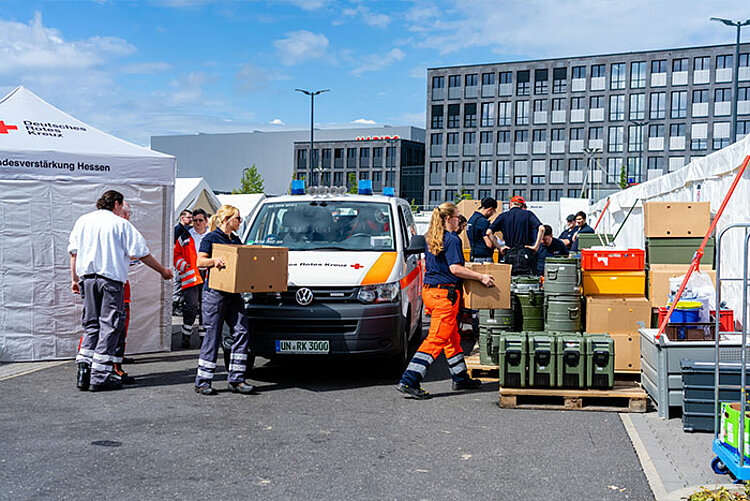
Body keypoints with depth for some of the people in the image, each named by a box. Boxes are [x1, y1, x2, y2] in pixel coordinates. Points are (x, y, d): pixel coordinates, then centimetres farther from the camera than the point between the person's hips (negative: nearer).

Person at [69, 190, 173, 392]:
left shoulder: (83, 221, 12)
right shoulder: (121, 224, -4)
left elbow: (73, 252, 14)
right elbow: (141, 253, -3)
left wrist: (74, 278, 21)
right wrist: (163, 271, 6)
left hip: (87, 277, 5)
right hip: (111, 278, -5)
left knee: (91, 324, 14)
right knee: (109, 326, -1)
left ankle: (84, 371, 4)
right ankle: (99, 377, -3)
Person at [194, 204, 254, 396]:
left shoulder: (236, 240, 20)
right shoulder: (211, 238, -2)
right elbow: (199, 261, -11)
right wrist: (214, 260, -28)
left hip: (233, 293, 7)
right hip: (214, 293, -7)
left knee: (242, 331, -1)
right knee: (213, 335, -4)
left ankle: (236, 380, 5)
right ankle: (202, 382, 5)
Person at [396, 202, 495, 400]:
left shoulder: (430, 240, 13)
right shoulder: (452, 240, -13)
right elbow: (455, 269, -20)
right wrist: (481, 277, -13)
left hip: (429, 291, 10)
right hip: (445, 294, -10)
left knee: (452, 337, 19)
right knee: (436, 339, -8)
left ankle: (460, 378, 31)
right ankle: (409, 382, -12)